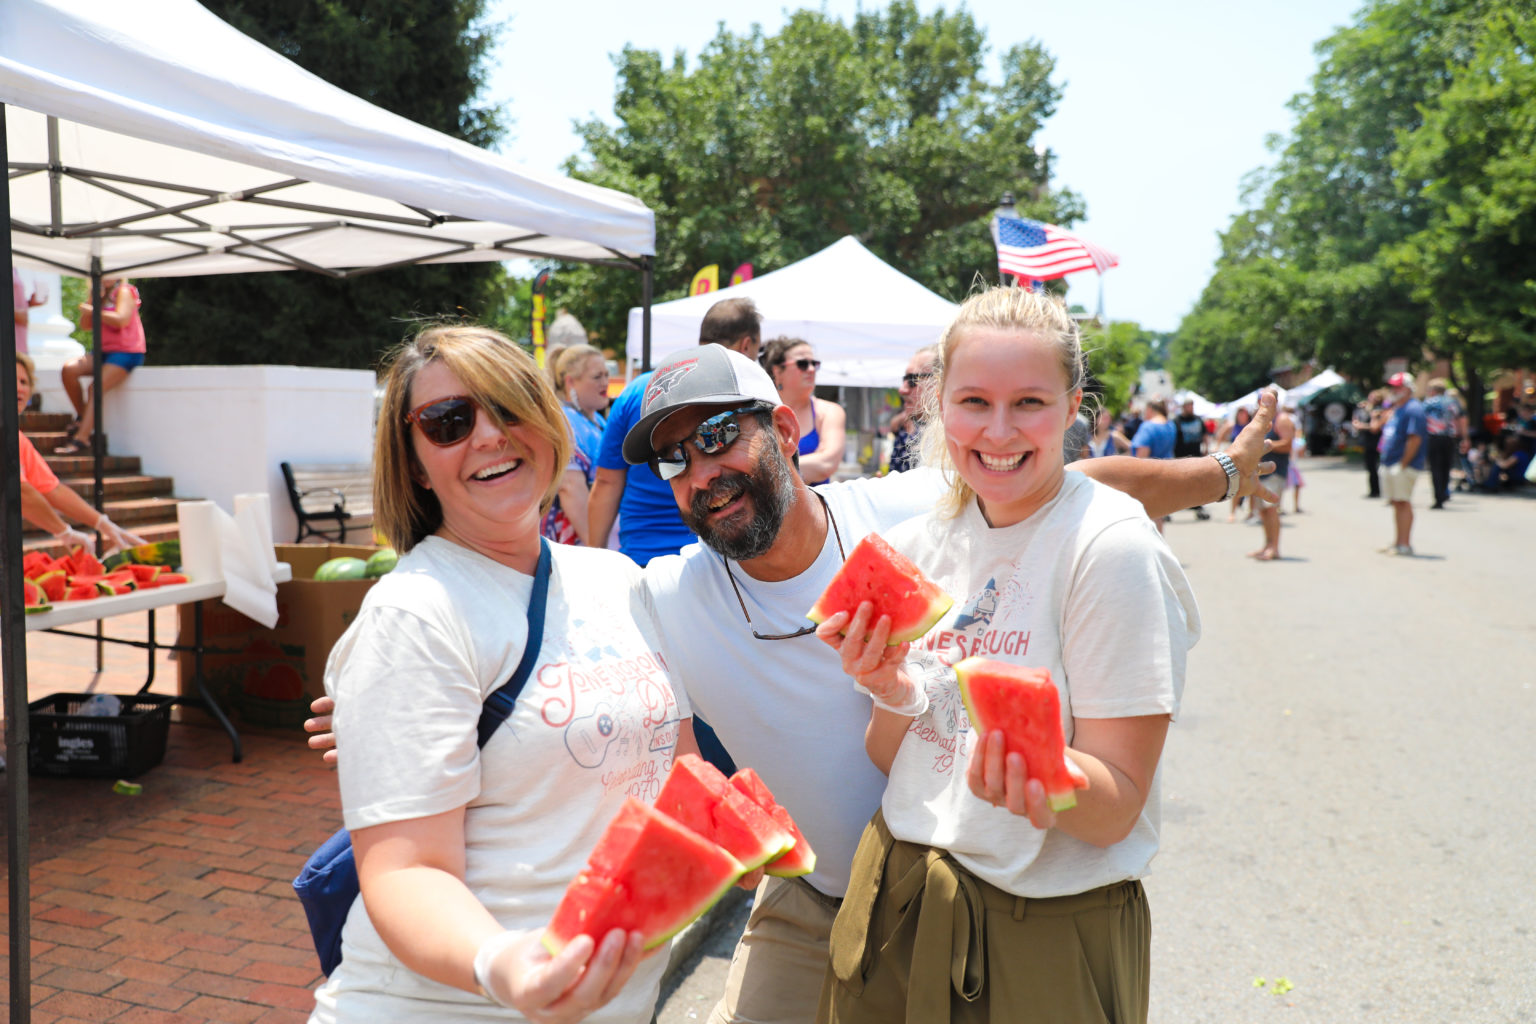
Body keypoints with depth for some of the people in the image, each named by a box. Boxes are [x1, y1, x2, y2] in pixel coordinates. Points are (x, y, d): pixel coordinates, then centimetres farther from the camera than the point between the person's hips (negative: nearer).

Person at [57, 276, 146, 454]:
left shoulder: (124, 291, -3)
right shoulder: (101, 295, 19)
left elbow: (121, 319, -20)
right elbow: (85, 325, 11)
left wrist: (92, 311, -12)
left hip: (127, 353, -8)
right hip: (104, 351, 8)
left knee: (96, 388, -24)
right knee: (69, 369, -13)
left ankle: (82, 438, -28)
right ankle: (83, 417, 0)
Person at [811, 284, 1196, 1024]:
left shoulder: (1111, 548, -17)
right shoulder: (917, 544, 0)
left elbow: (1116, 810, -17)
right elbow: (891, 766, 5)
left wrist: (1042, 776, -37)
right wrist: (893, 696, -15)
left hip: (1048, 937, -5)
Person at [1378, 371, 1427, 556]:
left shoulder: (1413, 409, -12)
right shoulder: (1395, 409, 18)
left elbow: (1415, 438, -20)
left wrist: (1403, 464, -20)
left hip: (1403, 467, -9)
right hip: (1389, 464, 9)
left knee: (1403, 502, -8)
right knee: (1396, 503, 13)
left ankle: (1405, 545, -5)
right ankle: (1398, 542, 20)